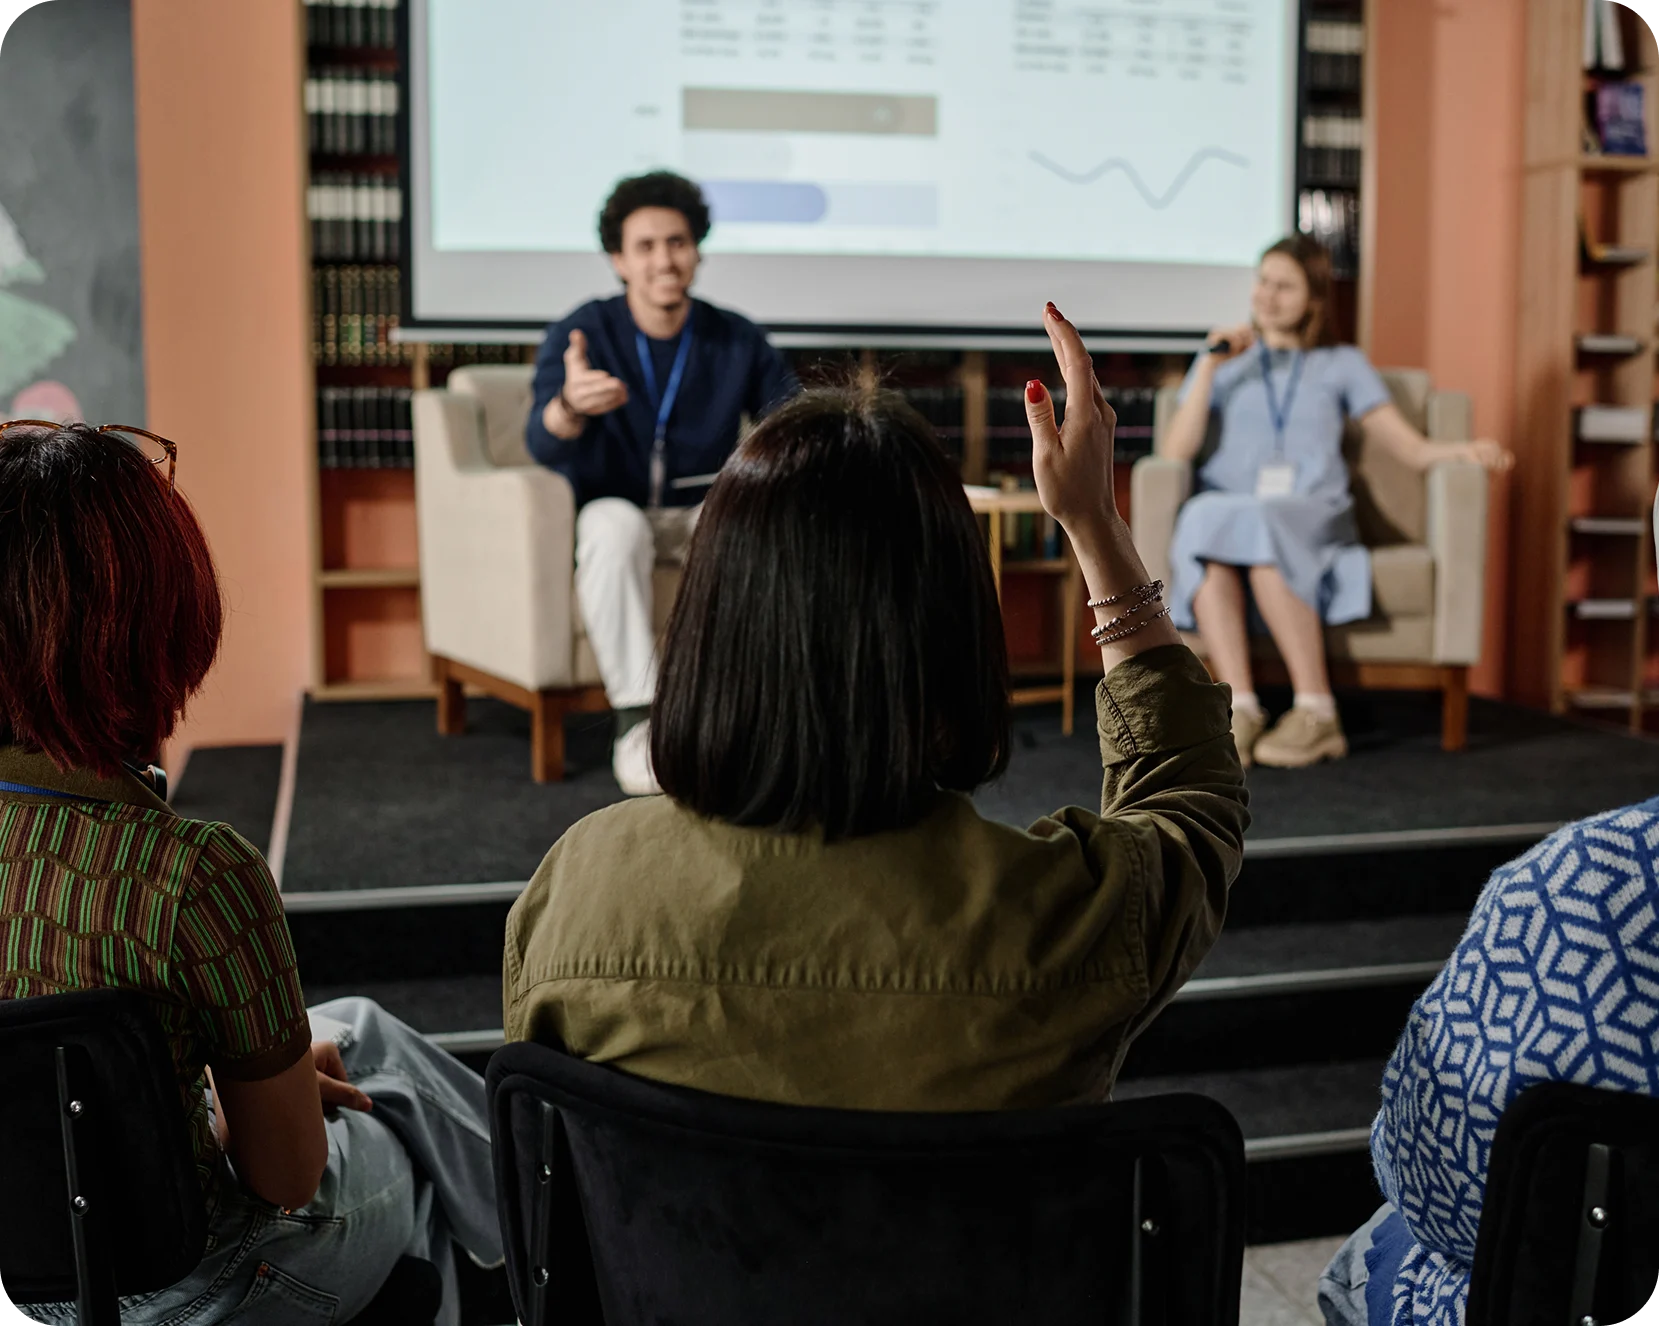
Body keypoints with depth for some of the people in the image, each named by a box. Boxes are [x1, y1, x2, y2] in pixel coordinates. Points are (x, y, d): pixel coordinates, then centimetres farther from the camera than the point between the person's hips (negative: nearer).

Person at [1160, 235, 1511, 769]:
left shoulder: (1343, 364, 22)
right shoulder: (1225, 361, 25)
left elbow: (1413, 449, 13)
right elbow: (1176, 451, 10)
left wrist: (1464, 450, -7)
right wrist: (1210, 367, 5)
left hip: (1313, 518, -1)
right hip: (1227, 504, 1)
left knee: (1264, 530, -37)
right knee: (1204, 525, -36)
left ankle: (1317, 711, -36)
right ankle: (1240, 707, -42)